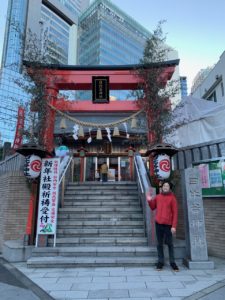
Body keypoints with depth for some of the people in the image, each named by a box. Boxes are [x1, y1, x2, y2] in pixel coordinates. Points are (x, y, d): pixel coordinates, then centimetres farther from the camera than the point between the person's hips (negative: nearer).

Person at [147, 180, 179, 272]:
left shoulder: (172, 198, -3)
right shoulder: (157, 197, 7)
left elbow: (175, 213, -5)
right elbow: (153, 207, 18)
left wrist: (174, 226, -11)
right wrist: (149, 201, -1)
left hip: (168, 224, -3)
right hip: (158, 223, 3)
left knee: (170, 243, 7)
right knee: (159, 244, 9)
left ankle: (172, 262, 19)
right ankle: (160, 262, 20)